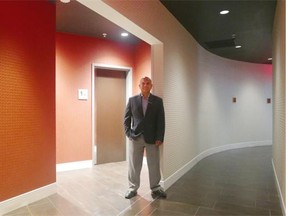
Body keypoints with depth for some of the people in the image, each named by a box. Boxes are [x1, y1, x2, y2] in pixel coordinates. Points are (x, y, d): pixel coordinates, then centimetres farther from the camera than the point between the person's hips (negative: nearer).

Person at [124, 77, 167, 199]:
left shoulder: (158, 101, 3)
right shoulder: (132, 100, 5)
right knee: (134, 165, 8)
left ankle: (155, 188, 23)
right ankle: (133, 188, 24)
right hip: (135, 137, 1)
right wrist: (128, 133, -6)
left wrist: (159, 138, -8)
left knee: (154, 165, 7)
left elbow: (161, 121, -1)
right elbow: (126, 118, 6)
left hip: (152, 138, 0)